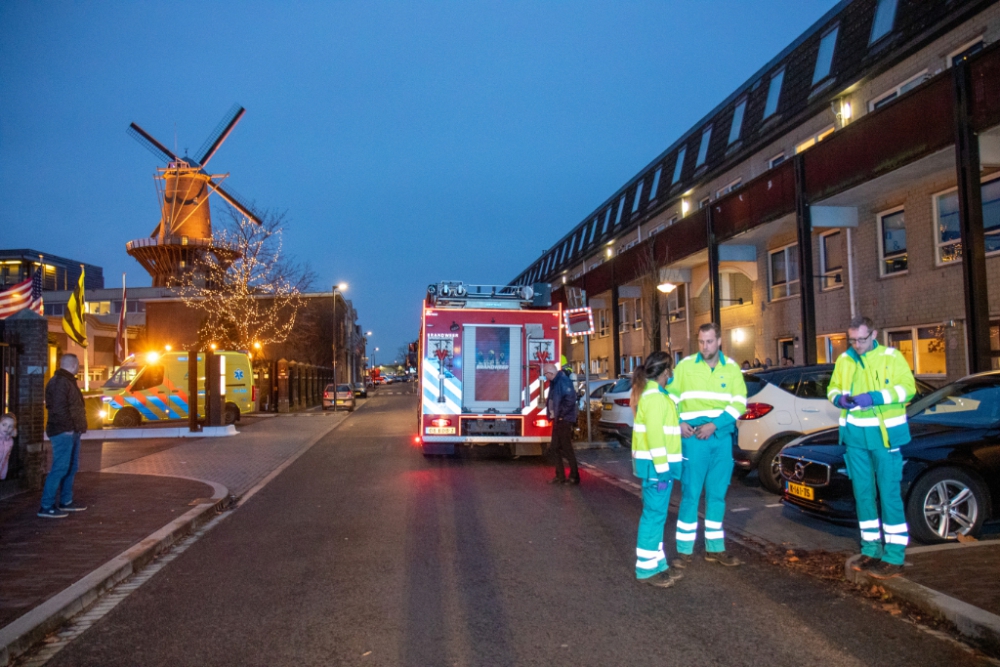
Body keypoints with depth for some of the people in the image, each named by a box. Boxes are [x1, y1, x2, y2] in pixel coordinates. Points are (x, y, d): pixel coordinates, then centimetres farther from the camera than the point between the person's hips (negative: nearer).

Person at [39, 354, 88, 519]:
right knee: (60, 468, -11)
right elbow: (59, 408, -22)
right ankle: (46, 506, -7)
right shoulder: (60, 382, -14)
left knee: (72, 467, 14)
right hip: (64, 432, -11)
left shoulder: (67, 381, 19)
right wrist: (67, 428, -21)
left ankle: (65, 501, 22)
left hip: (72, 431, 11)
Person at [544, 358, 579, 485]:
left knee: (567, 448, -5)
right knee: (556, 448, 11)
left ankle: (574, 477, 3)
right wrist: (551, 414, 8)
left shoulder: (563, 381, -16)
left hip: (565, 421, -10)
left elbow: (570, 399, -24)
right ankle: (560, 476, 19)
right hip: (557, 421, 10)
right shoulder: (554, 383, 15)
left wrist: (561, 415, -19)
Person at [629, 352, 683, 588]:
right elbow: (653, 433, -21)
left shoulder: (651, 393, 17)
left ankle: (657, 563, 22)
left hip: (657, 462, 10)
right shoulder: (654, 396, -15)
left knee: (656, 514, 14)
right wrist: (661, 466, -22)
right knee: (654, 514, -6)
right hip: (656, 464, -10)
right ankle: (646, 569, 0)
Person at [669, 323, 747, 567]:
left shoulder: (731, 368, 5)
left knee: (717, 494, 11)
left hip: (722, 437, 3)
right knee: (690, 494, -2)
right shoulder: (685, 365, 1)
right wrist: (678, 423, -9)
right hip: (694, 437, -2)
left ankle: (715, 548, 22)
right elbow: (670, 397, 6)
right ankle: (685, 550, 6)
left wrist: (714, 425, -13)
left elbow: (739, 402, -2)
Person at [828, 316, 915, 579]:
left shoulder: (891, 357, -3)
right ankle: (871, 550, 22)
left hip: (885, 435, -5)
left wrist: (875, 397, -22)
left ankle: (894, 557, 4)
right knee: (863, 494, 11)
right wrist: (839, 398, -6)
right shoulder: (844, 360, 9)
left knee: (889, 494, -4)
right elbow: (832, 388, 16)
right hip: (854, 436, 5)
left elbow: (907, 387, -10)